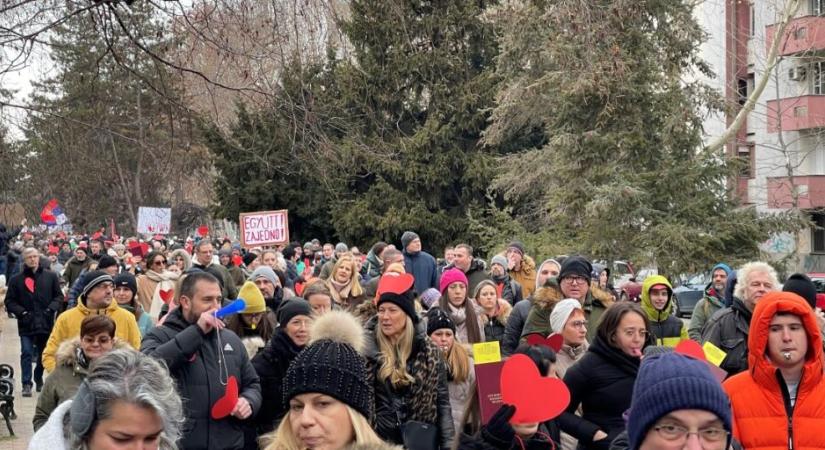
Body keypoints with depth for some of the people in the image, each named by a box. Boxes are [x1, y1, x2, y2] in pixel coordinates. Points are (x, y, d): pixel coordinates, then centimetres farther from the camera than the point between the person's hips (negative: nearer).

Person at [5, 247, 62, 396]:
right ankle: (26, 384, -2)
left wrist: (51, 309, -10)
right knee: (27, 353, -7)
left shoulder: (51, 276, 4)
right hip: (26, 324, -1)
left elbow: (59, 296, 6)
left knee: (43, 354, 13)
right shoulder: (16, 280, 2)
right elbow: (9, 302, 2)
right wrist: (21, 312, -13)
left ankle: (39, 380, 32)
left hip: (46, 322, 2)